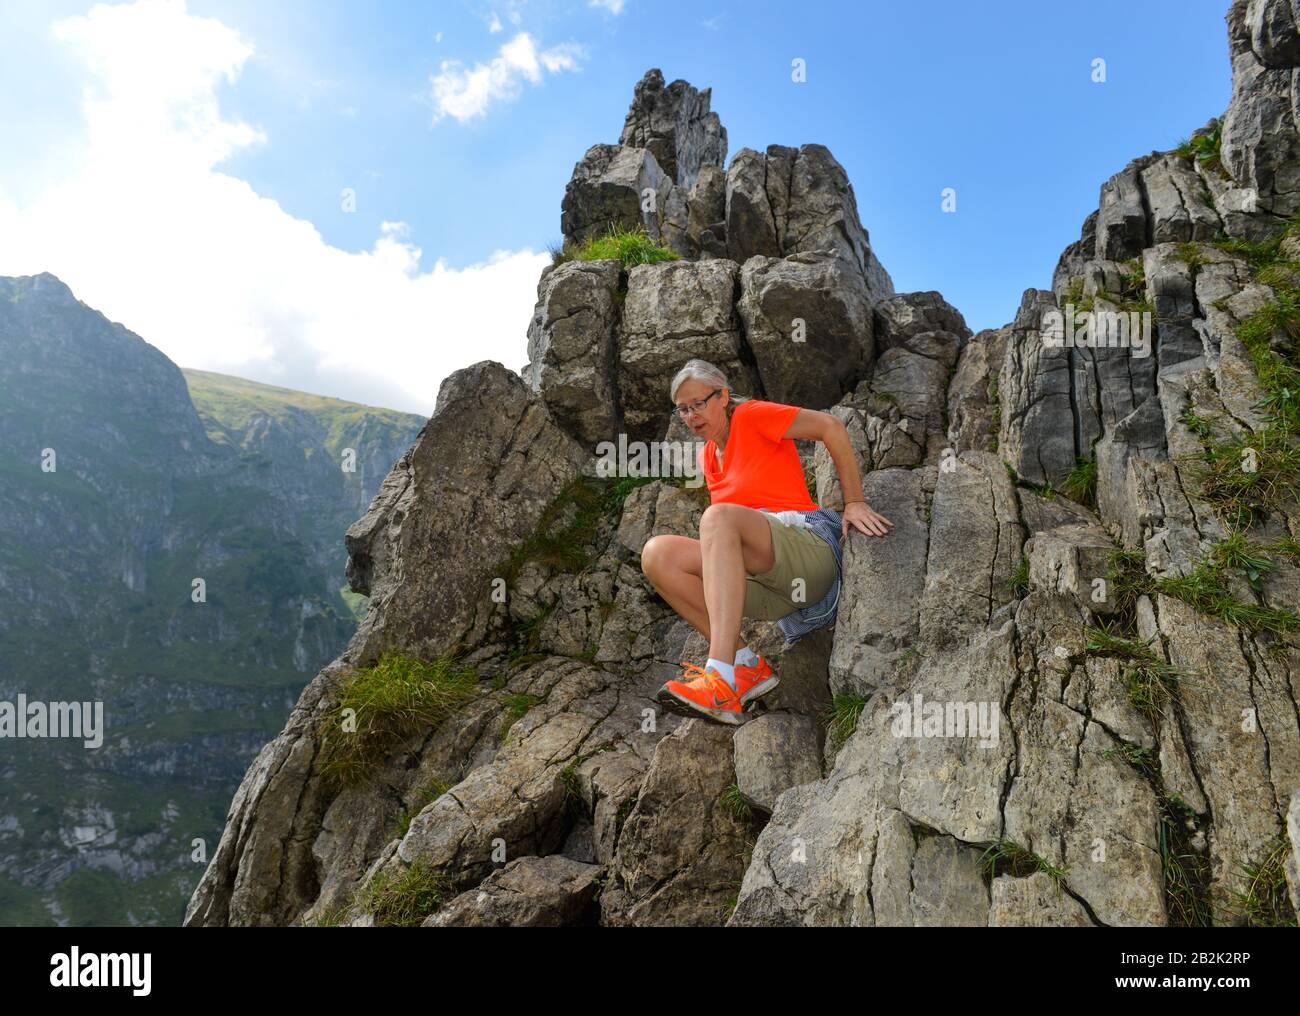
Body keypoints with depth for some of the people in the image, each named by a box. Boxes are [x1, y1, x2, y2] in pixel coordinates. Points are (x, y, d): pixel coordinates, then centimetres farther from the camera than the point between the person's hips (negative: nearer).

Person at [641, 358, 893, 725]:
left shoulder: (750, 416, 3)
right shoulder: (708, 456, 23)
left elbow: (830, 426, -4)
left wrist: (855, 503, -6)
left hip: (809, 548, -7)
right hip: (763, 581, 7)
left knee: (717, 516, -35)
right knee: (656, 554, -13)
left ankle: (723, 681, -49)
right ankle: (745, 664, -20)